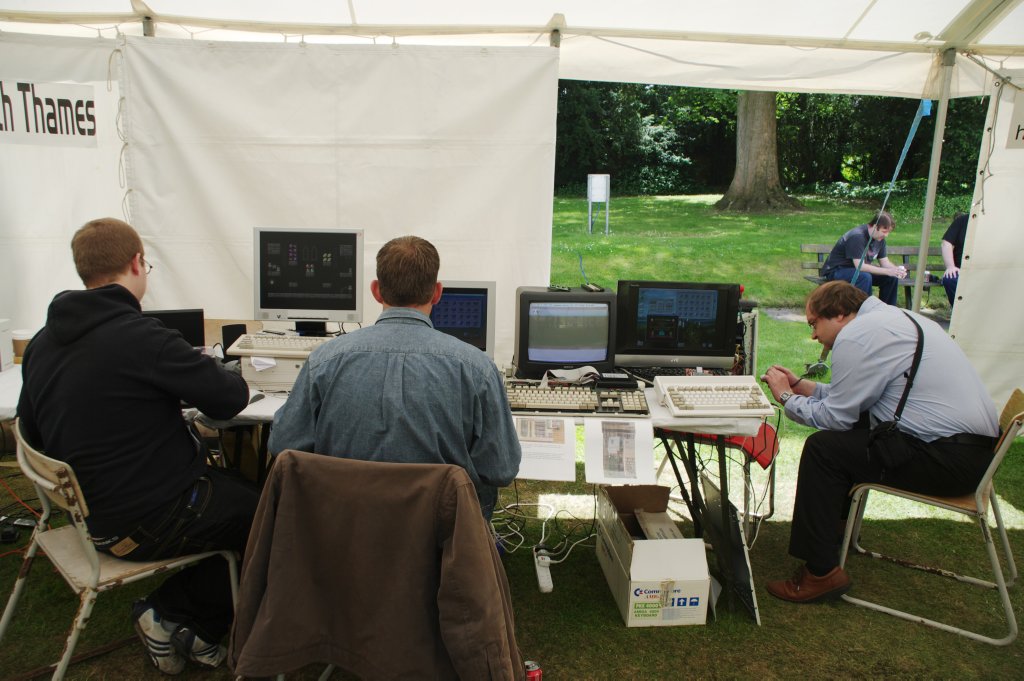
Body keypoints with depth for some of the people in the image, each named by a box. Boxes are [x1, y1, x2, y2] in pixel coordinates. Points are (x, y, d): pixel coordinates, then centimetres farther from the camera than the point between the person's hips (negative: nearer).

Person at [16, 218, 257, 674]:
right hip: (151, 521, -8)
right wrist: (204, 371, 5)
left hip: (90, 513, 8)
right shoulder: (140, 336, -24)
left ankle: (171, 618, 20)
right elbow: (232, 397, -19)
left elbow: (32, 432, 12)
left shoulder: (41, 344, 1)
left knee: (232, 488, 22)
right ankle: (176, 615, 17)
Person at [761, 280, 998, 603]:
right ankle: (836, 526, 34)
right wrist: (803, 386, 22)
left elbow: (836, 416, -11)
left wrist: (786, 397, 4)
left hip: (950, 458, -11)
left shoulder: (857, 336, -15)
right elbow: (852, 397, 20)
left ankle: (821, 573, -6)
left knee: (823, 446, -12)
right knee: (845, 433, 20)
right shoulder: (897, 317, 16)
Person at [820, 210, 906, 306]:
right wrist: (888, 271, -33)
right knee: (865, 277, -37)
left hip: (859, 270, 9)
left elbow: (885, 262, 6)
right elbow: (860, 266, -31)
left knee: (892, 277, -7)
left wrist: (897, 270, -17)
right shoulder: (857, 236, -25)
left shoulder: (880, 239, 2)